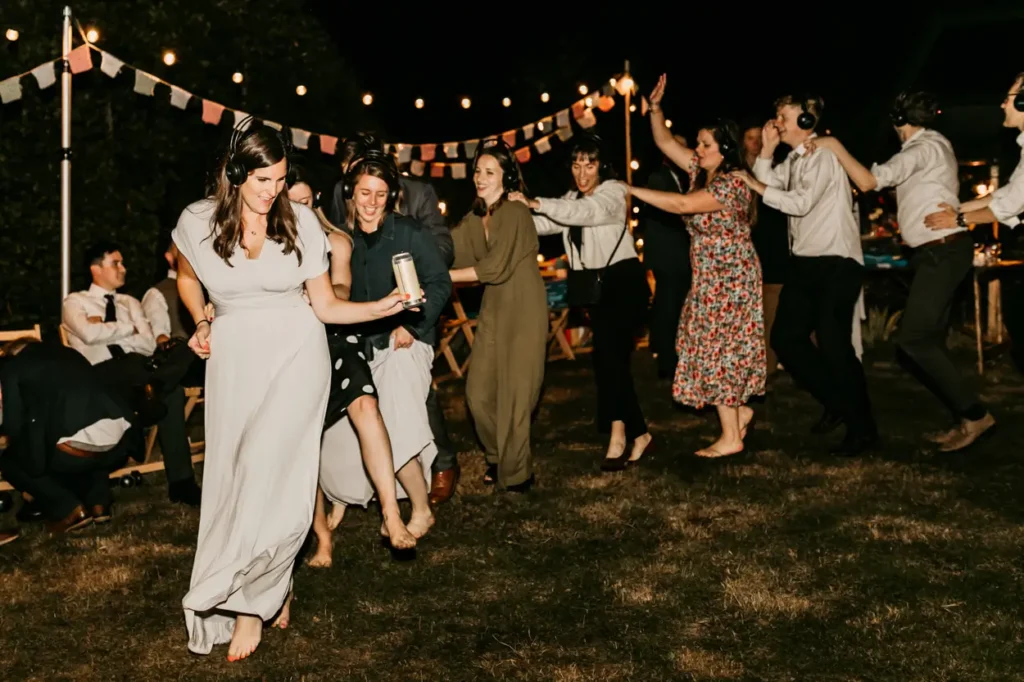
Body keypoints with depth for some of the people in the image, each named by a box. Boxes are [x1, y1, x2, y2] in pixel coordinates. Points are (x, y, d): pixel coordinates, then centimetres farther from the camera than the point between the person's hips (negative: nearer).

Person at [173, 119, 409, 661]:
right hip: (233, 358, 2)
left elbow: (325, 305, 0)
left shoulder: (301, 222, -4)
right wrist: (201, 323, 5)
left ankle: (248, 601, -5)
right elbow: (187, 278, 20)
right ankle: (271, 591, 18)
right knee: (234, 474, 0)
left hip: (295, 351, -2)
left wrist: (380, 307, -14)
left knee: (270, 469, -17)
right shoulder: (197, 222, -2)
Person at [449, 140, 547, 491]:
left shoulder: (515, 213, -13)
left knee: (515, 393, -1)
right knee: (479, 391, 6)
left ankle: (515, 472, 14)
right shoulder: (474, 219, 10)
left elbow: (496, 266, -20)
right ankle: (499, 458, 28)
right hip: (493, 309, 7)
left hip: (523, 310, -7)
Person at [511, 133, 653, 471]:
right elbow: (544, 224, -2)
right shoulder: (571, 199, 14)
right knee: (614, 358, 8)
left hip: (624, 281, -7)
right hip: (597, 286, 8)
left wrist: (536, 203, -35)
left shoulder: (613, 191, -8)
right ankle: (638, 433, 16)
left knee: (607, 353, -21)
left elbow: (586, 213, -28)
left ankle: (618, 432, -20)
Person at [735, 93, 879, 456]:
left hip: (836, 263, -9)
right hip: (806, 262, 9)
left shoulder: (822, 154, -10)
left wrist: (760, 188, -12)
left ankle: (862, 429, 1)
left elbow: (802, 202, -19)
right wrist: (767, 150, 0)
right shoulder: (794, 158, 17)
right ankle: (837, 403, 22)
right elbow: (770, 185, 7)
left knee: (833, 344, -12)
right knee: (785, 337, 7)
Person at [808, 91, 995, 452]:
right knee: (928, 339, 9)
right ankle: (966, 418, 12)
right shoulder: (933, 145, 20)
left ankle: (974, 413, -8)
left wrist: (835, 146, -14)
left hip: (942, 251, -10)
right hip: (940, 250, 10)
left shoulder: (923, 148, -12)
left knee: (913, 339, -13)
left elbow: (868, 181, -21)